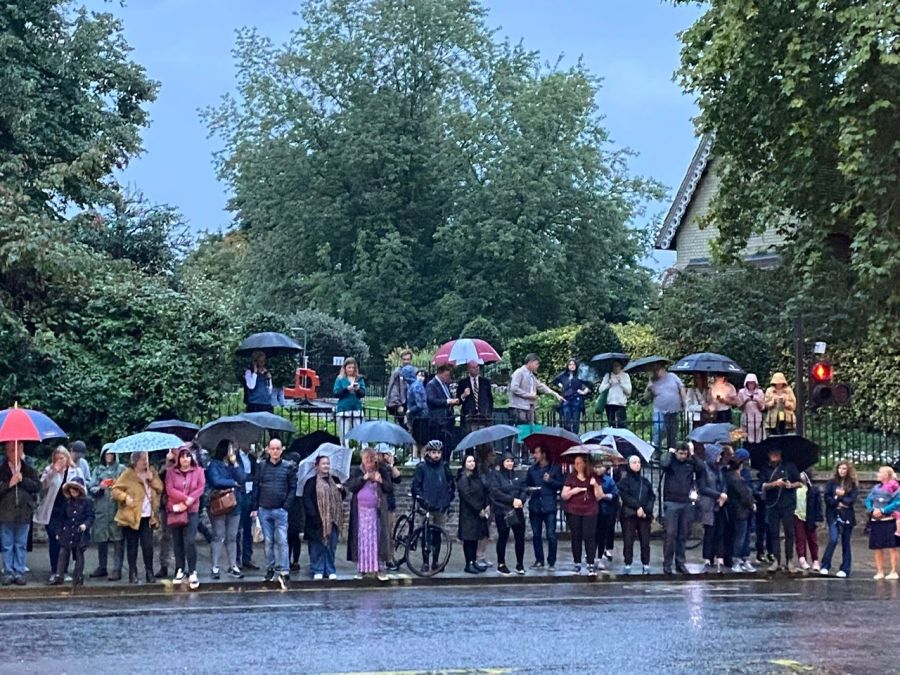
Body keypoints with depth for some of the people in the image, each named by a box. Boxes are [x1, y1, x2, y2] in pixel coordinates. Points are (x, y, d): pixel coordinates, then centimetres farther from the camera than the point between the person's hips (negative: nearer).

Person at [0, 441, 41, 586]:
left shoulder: (29, 470, 7)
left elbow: (37, 486, -2)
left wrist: (22, 480, -12)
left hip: (24, 513, 2)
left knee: (21, 545, 6)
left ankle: (19, 573, 11)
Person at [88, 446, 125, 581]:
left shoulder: (121, 469, 4)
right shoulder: (98, 470, 14)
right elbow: (91, 489, 9)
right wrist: (100, 488, -9)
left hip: (117, 509, -3)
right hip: (101, 509, 3)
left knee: (118, 539, -5)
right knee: (101, 539, 9)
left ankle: (117, 569, -2)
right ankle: (102, 567, 21)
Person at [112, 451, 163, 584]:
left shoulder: (151, 472, 11)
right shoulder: (127, 474, -3)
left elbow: (160, 488, 6)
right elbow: (115, 490, -5)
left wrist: (152, 479, -8)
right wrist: (125, 497, -21)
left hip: (147, 517, 3)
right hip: (132, 517, -3)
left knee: (148, 546, -3)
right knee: (132, 546, 3)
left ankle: (150, 573, 6)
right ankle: (132, 574, 10)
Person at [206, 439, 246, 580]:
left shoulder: (236, 464, 13)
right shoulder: (214, 465, -2)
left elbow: (242, 479, 0)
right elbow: (216, 481, -16)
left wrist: (235, 464, -6)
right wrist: (233, 483, -6)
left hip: (234, 505, 4)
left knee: (232, 537, 7)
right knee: (218, 536, -2)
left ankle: (232, 566, 11)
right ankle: (215, 567, 1)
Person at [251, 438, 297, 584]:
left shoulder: (288, 468, 3)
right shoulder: (261, 466, 7)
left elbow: (292, 488, 2)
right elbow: (256, 487, 8)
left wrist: (286, 506, -7)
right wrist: (255, 508, 2)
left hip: (280, 510, -2)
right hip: (264, 510, 2)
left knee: (282, 540, -8)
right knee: (268, 541, 6)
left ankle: (283, 570, -9)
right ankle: (270, 569, 13)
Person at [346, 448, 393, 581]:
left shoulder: (382, 471, 8)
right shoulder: (356, 471, 7)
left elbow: (390, 488, 3)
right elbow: (350, 486, -6)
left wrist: (381, 481, -15)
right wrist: (364, 478, -15)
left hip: (377, 511, 0)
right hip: (360, 511, 0)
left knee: (378, 538, -4)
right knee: (361, 539, -1)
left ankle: (380, 569, -3)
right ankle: (361, 568, 6)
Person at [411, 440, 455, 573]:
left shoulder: (444, 466, 9)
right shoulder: (422, 467, -1)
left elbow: (451, 484, 16)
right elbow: (416, 485, -2)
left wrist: (449, 499, 8)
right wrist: (421, 499, -12)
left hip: (441, 507, 3)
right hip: (427, 506, -3)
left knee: (437, 535, 7)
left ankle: (435, 561, 15)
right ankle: (425, 562, 4)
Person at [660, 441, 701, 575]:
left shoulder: (690, 462, 9)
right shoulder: (670, 460, -2)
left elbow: (701, 470, -2)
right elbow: (663, 464, -24)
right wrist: (670, 452, -10)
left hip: (686, 503, 4)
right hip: (671, 502, -4)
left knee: (682, 536, 8)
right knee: (670, 534, -6)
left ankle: (680, 563, 14)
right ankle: (667, 564, -2)